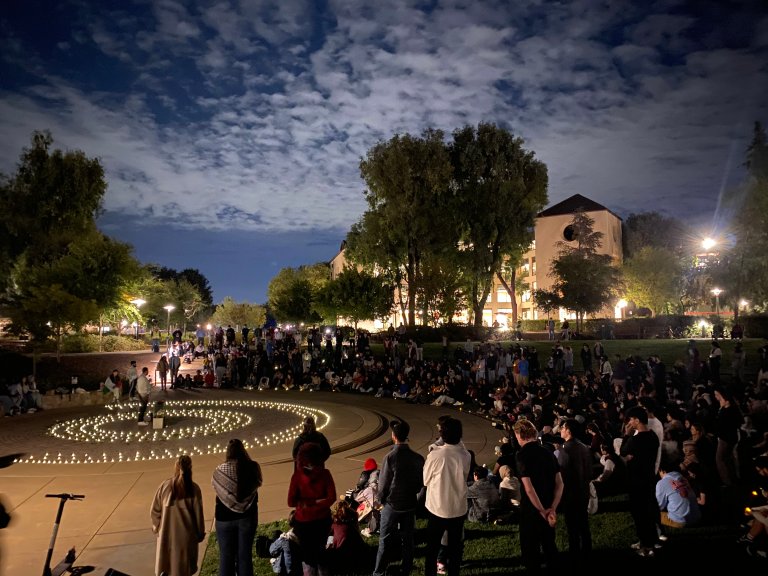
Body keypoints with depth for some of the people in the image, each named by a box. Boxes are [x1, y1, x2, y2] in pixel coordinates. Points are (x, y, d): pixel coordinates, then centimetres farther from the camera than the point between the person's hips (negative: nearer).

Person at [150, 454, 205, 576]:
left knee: (164, 565, 23)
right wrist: (200, 533, 7)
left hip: (166, 533, 1)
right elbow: (198, 513, -8)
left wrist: (157, 527, 15)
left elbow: (154, 511, -4)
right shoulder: (194, 489, -15)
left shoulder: (165, 485, -12)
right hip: (186, 534, -1)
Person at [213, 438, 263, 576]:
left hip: (225, 517, -1)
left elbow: (215, 487, 6)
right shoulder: (253, 467, -9)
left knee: (226, 557, 10)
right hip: (247, 516, 1)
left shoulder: (220, 469, -11)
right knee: (245, 555, 11)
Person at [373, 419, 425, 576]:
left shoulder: (390, 457, -21)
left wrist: (381, 500, 4)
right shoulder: (418, 458, -10)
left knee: (386, 541, 11)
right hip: (410, 504, 3)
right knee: (407, 540, 17)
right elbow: (421, 482, 0)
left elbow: (383, 483, -13)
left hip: (391, 505, -3)